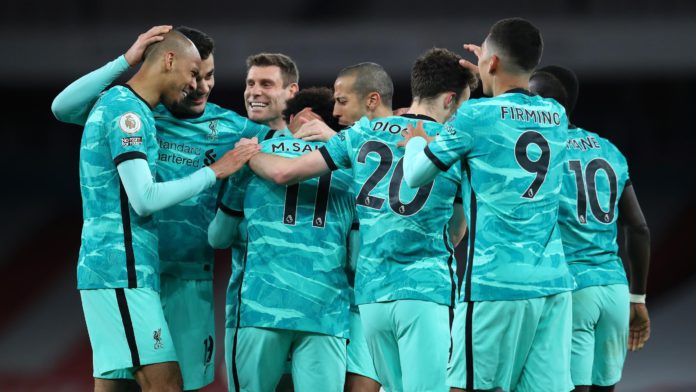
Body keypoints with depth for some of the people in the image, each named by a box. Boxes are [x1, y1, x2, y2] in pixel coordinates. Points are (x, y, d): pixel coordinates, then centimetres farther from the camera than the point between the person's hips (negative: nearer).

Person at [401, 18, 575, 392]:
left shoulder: (476, 116, -6)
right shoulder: (556, 116, 10)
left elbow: (415, 175, 5)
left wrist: (414, 140, 25)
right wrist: (490, 79, 41)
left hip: (495, 283, -5)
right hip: (553, 281, 5)